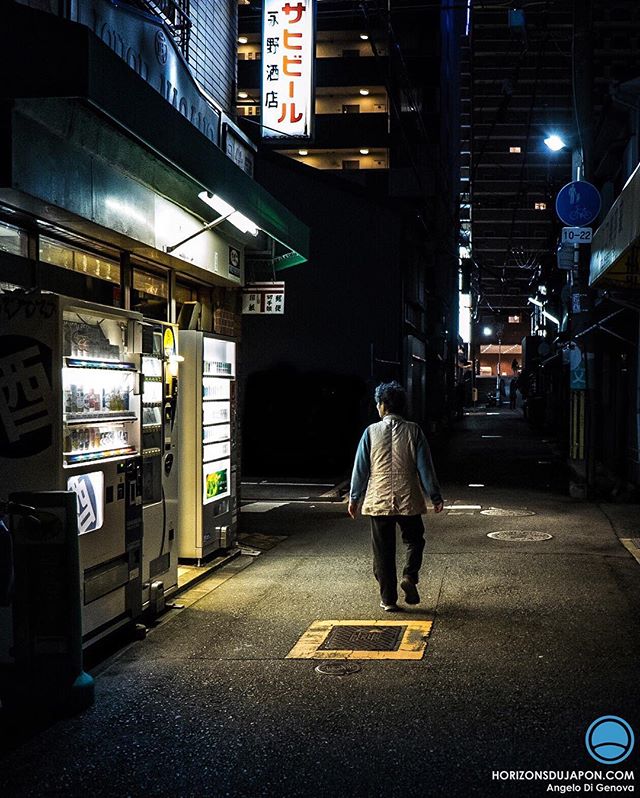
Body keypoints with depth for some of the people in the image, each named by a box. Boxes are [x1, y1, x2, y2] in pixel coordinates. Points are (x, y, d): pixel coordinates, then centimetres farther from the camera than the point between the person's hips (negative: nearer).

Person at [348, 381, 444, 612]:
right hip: (408, 500, 0)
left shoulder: (371, 432, -4)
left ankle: (388, 599, 10)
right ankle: (409, 576, -3)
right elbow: (425, 467, -4)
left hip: (379, 501, 0)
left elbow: (360, 468, 0)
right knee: (414, 540, 20)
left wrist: (354, 498, 9)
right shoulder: (413, 431, -4)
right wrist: (435, 496, 3)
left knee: (383, 551, 9)